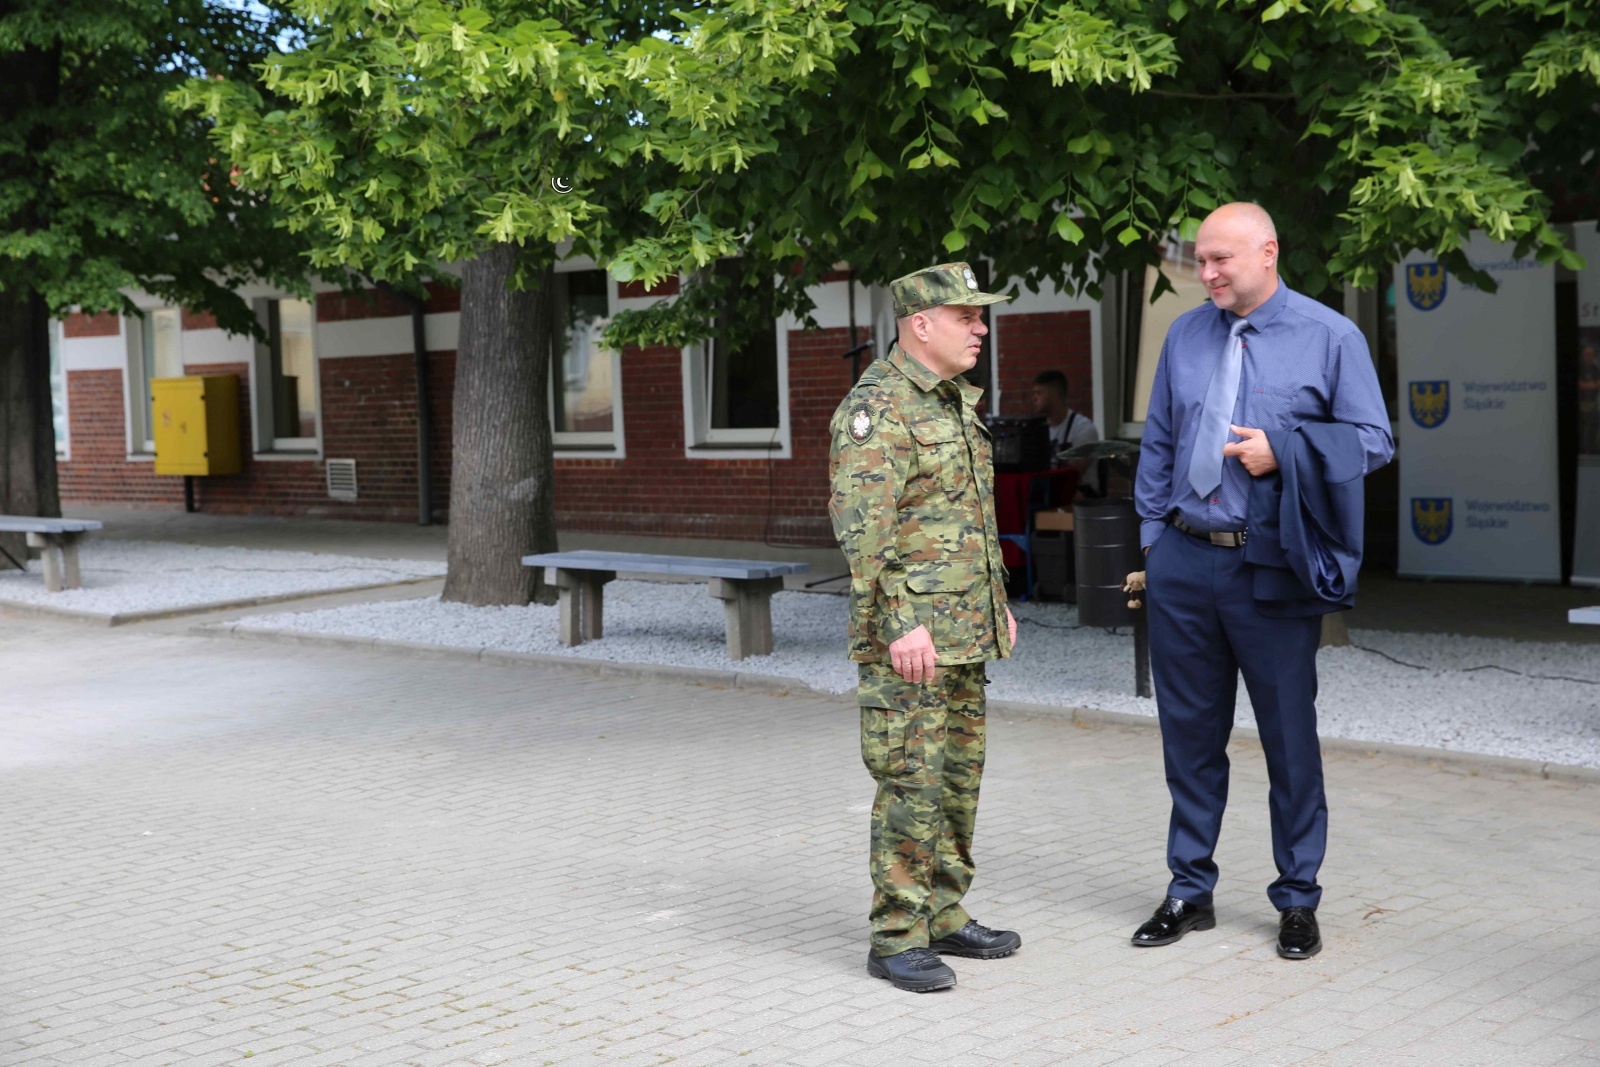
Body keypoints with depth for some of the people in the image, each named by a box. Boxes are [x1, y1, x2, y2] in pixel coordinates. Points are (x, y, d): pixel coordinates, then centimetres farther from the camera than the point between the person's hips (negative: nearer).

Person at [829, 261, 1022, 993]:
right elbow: (860, 525, -21)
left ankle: (944, 917, 23)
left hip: (962, 630, 9)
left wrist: (997, 601, 22)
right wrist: (900, 624, -26)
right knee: (912, 782, -6)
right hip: (909, 634, -9)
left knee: (958, 776, 13)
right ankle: (896, 940, 2)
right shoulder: (876, 406, -14)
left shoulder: (955, 401, 15)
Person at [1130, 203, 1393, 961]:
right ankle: (1190, 891, 23)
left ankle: (1297, 901, 19)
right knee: (1189, 733, 10)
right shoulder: (1185, 336, 10)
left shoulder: (1329, 336, 0)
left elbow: (1373, 440, -1)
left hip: (1272, 571, -3)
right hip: (1183, 564, 3)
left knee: (1290, 738, 5)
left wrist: (1283, 450, -14)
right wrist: (1152, 538, 9)